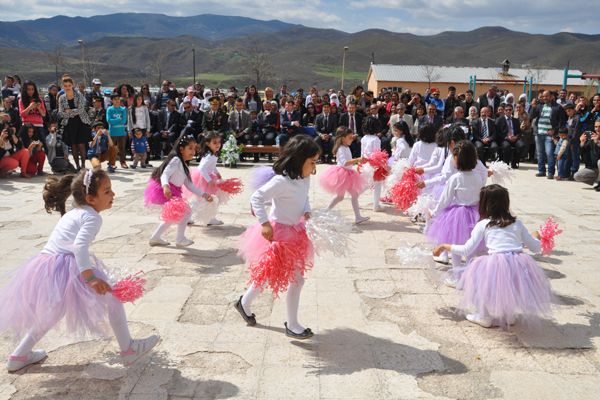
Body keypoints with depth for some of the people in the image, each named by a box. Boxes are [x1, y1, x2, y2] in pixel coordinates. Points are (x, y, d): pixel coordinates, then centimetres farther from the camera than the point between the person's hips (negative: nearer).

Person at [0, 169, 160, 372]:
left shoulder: (72, 214, 20)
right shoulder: (92, 217, -7)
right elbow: (79, 246, -22)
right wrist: (90, 277, -28)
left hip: (44, 266, 9)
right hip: (65, 268, -9)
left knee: (49, 313, 30)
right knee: (112, 296, 2)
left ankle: (19, 355, 39)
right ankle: (128, 349, 7)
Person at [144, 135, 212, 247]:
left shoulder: (184, 165, 17)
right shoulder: (176, 160, -12)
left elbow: (189, 185, 14)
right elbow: (165, 174, -26)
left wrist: (203, 194, 7)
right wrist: (165, 186, -46)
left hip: (172, 192, 10)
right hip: (165, 192, -10)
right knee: (186, 211, -8)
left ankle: (155, 238, 35)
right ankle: (180, 239, 5)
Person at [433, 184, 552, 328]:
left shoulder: (483, 225, 10)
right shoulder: (517, 223, 20)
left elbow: (466, 250, 10)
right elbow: (536, 247, 27)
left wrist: (444, 246, 23)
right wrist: (536, 237, 50)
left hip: (495, 265, -4)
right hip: (520, 266, 4)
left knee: (476, 267, 20)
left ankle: (485, 317, 21)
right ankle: (510, 315, 34)